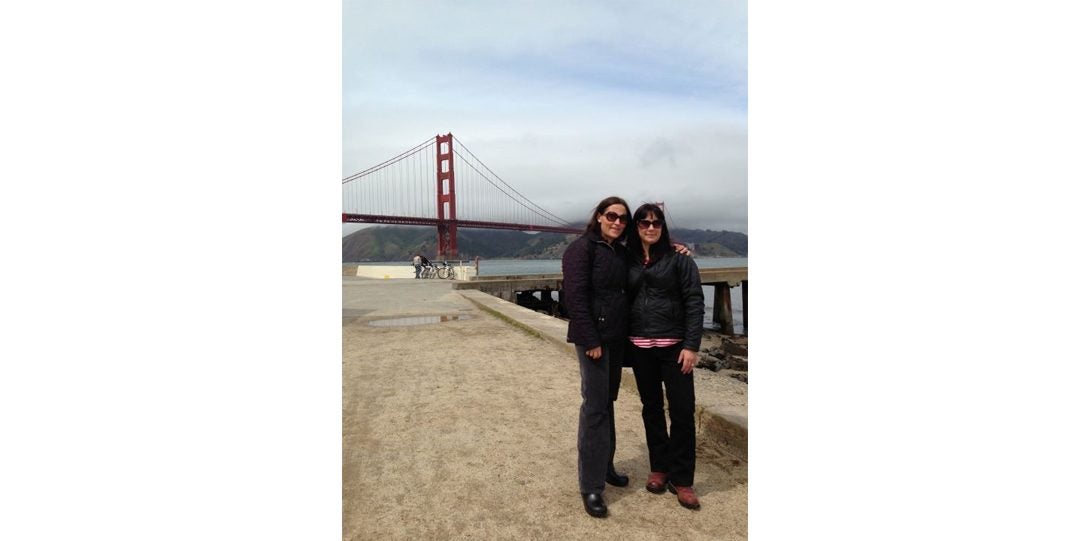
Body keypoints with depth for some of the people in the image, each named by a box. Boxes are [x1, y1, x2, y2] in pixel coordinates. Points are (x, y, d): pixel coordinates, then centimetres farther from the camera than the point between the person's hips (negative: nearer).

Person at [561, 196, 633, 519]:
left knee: (607, 401, 16)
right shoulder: (582, 248, -10)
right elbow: (576, 296, -16)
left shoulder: (622, 253, 12)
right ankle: (591, 486, 6)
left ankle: (605, 466, 31)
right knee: (595, 406, -4)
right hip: (593, 337, -7)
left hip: (617, 337, 7)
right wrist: (590, 341, -19)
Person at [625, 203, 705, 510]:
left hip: (673, 346, -3)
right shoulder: (628, 262, 7)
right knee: (651, 407, 12)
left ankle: (681, 480, 14)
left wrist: (692, 345, -13)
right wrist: (625, 342, 3)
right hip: (640, 347, 3)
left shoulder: (678, 259, -2)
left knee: (683, 410, 0)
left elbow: (694, 302, -6)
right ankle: (659, 468, 28)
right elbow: (624, 302, 8)